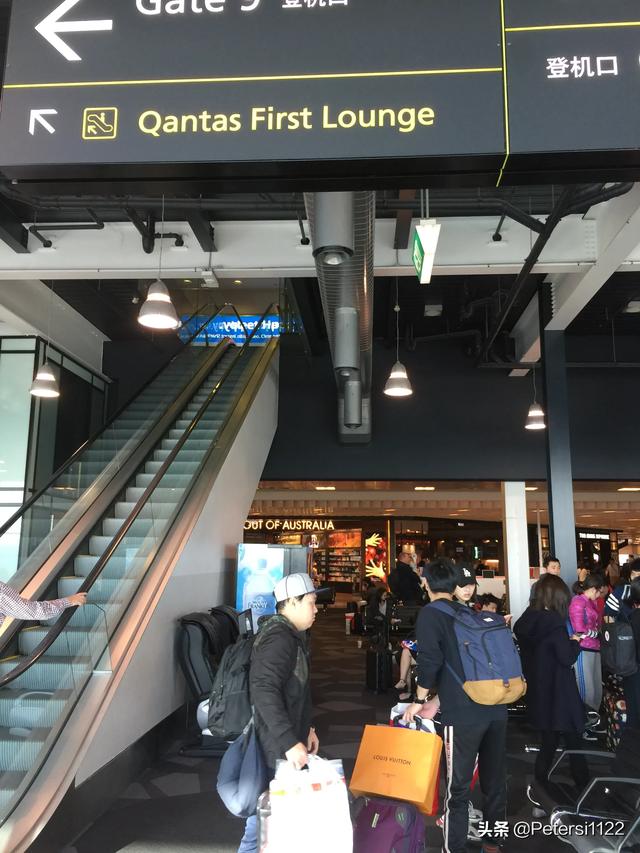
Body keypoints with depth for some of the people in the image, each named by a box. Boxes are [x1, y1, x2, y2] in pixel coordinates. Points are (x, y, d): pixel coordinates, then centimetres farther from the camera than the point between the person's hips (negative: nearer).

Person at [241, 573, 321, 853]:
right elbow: (264, 692, -33)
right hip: (278, 747, -10)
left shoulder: (291, 635, 12)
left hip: (287, 741, 10)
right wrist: (290, 743, -34)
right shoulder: (279, 639, -22)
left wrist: (306, 729, 18)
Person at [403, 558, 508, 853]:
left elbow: (430, 660, -14)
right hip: (496, 708, 7)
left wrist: (419, 700, 0)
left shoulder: (430, 613, -3)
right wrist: (438, 702, 22)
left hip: (464, 714, -7)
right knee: (495, 780, 20)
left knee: (458, 787, 6)